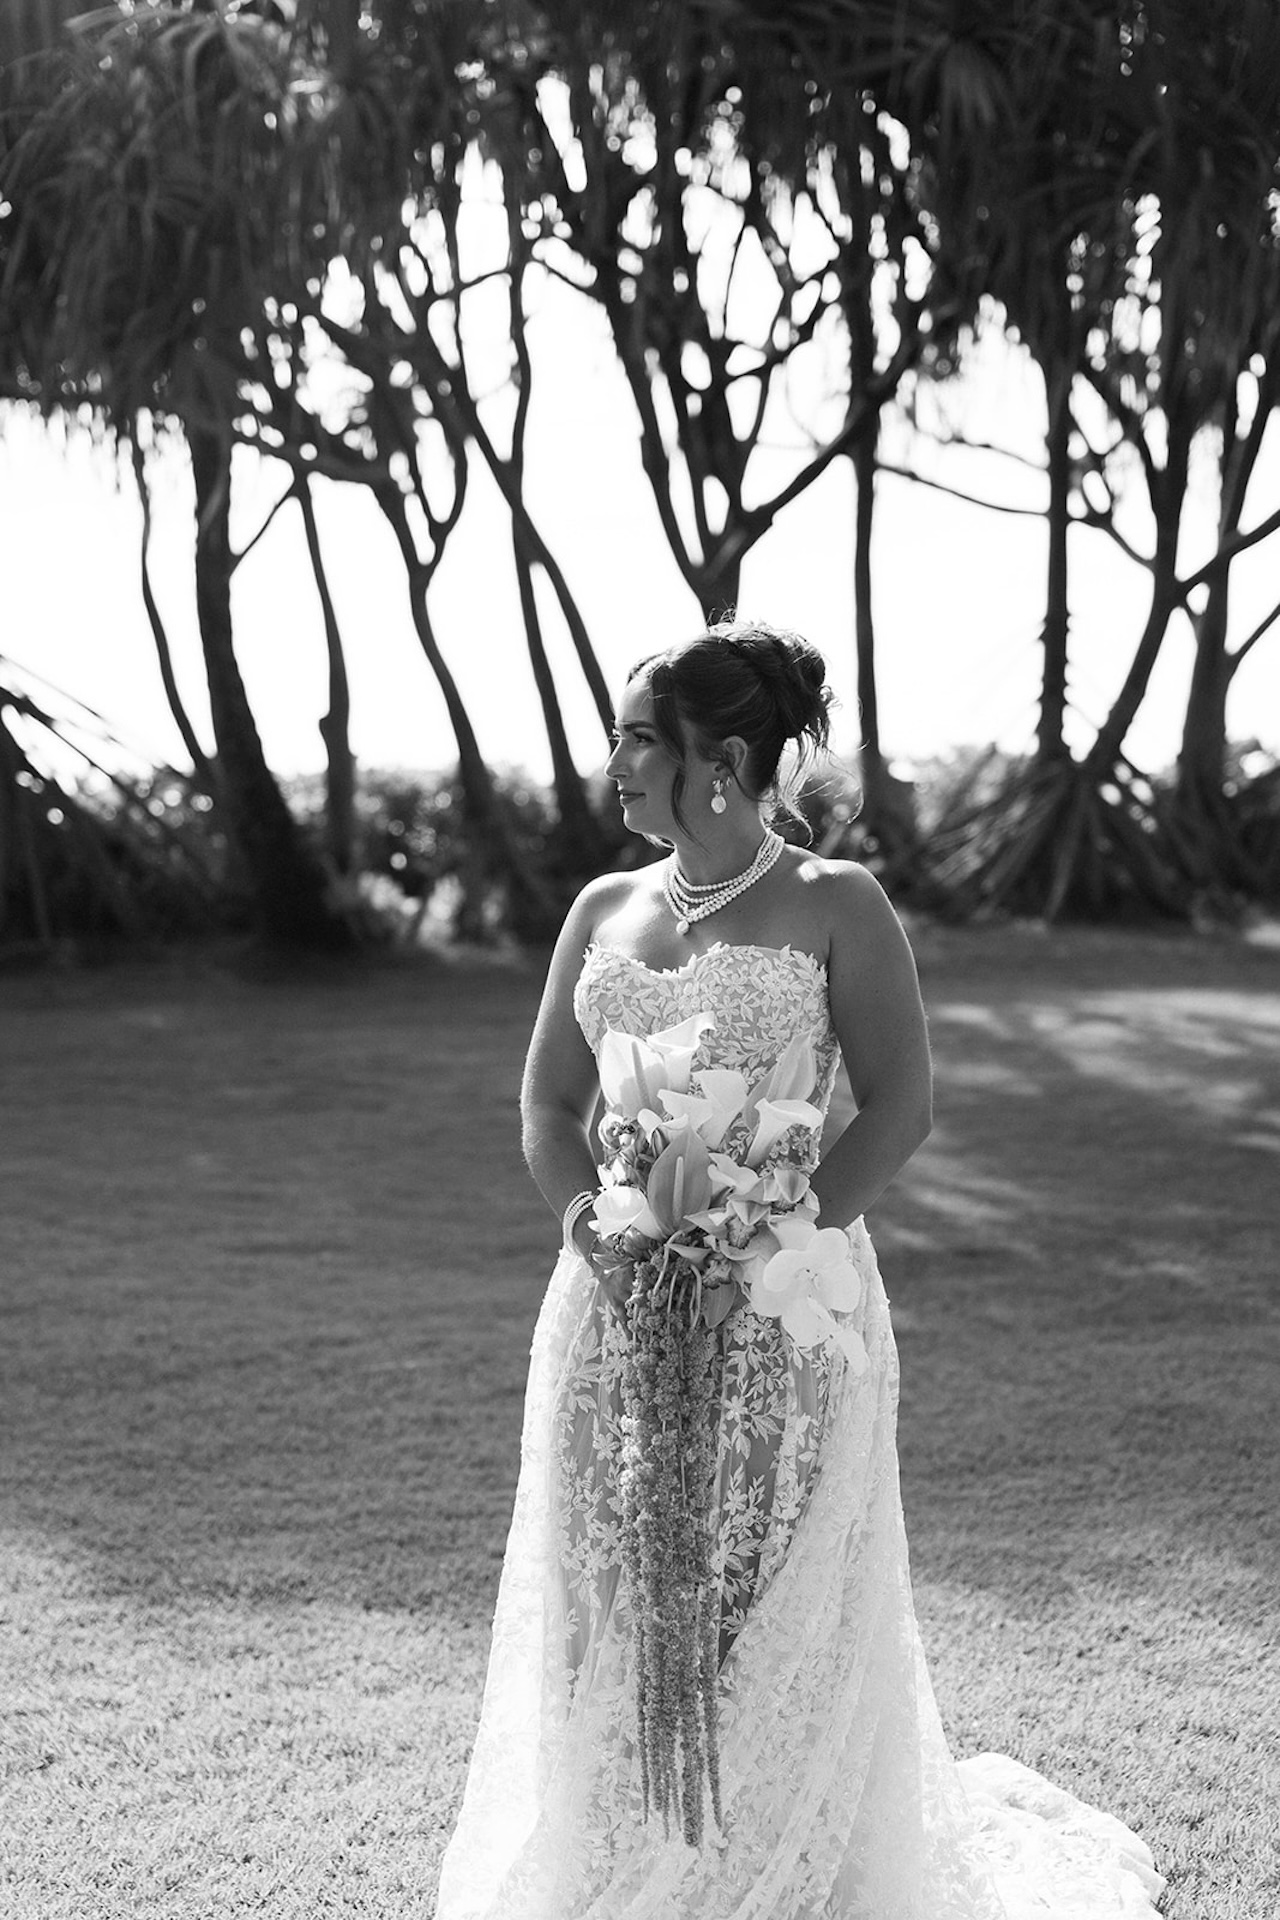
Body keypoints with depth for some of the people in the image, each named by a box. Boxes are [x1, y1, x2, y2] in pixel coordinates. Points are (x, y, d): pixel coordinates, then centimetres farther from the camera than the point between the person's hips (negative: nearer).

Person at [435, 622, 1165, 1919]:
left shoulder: (834, 907, -4)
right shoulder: (605, 909, 10)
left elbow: (897, 1111, -8)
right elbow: (548, 1107, 10)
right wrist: (605, 1239, -8)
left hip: (786, 1310, -4)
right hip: (615, 1305, 5)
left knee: (780, 1609, 1)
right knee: (610, 1604, 8)